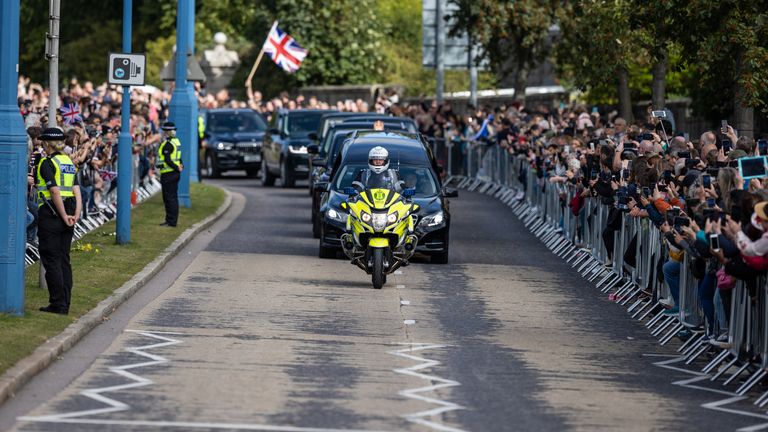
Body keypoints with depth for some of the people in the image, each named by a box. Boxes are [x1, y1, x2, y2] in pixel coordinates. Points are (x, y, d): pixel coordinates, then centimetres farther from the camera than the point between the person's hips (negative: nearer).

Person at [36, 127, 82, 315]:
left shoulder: (47, 163, -10)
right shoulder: (70, 162, 12)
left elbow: (55, 192, -19)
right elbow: (77, 192, 4)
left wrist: (64, 216, -14)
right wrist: (76, 215, -4)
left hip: (50, 214, -7)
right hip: (66, 215, 7)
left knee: (51, 260, -2)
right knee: (64, 260, 12)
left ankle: (58, 304, -3)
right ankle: (65, 304, 13)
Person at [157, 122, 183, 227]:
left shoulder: (167, 144, -18)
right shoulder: (176, 141, 13)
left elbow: (167, 160, -22)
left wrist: (177, 168, -14)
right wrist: (180, 166, 2)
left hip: (168, 174, -10)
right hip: (175, 174, 10)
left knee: (169, 198, -6)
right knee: (173, 197, 13)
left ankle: (171, 221, -5)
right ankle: (172, 220, 19)